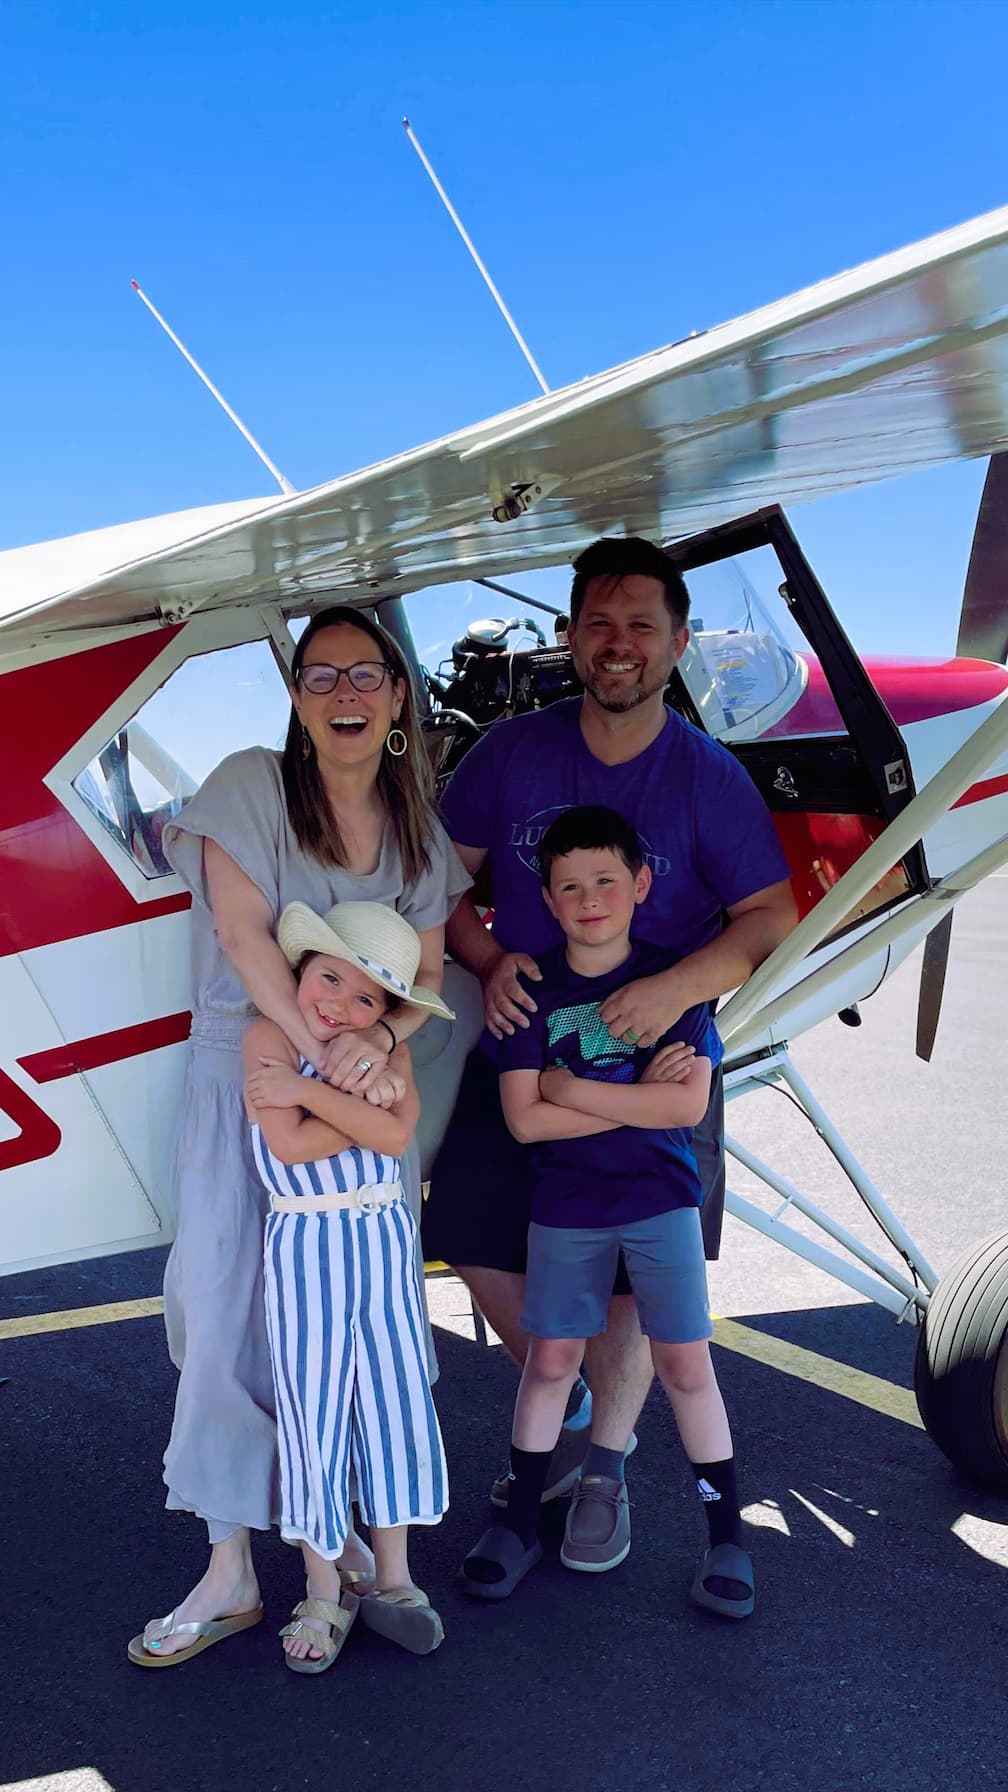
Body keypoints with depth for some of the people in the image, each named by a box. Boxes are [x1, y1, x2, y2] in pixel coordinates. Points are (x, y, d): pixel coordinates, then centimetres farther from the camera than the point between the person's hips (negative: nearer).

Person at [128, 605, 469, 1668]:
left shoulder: (418, 830, 6)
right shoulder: (252, 787, -7)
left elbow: (427, 974, 2)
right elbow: (241, 932, -16)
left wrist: (379, 1037, -19)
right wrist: (320, 1048, -25)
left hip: (365, 1088, 3)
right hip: (244, 1078, -3)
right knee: (229, 1313, -4)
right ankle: (230, 1569, 8)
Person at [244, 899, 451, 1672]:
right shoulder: (269, 1038, -11)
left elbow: (396, 1133, -17)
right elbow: (292, 1146, -21)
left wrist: (309, 1091, -21)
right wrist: (363, 1099, -18)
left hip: (386, 1239, 4)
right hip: (306, 1246, -4)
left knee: (395, 1400, 11)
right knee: (314, 1413, 5)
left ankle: (392, 1578, 28)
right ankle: (323, 1593, 22)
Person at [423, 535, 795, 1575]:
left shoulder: (710, 778, -6)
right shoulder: (511, 754, -2)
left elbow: (770, 917, -6)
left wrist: (678, 988, -22)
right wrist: (487, 960, -14)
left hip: (655, 1062, -2)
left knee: (637, 1272, 3)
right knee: (483, 1254, 7)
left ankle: (603, 1469, 26)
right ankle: (565, 1410, 35)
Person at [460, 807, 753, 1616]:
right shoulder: (532, 990, -5)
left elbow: (688, 1104, -17)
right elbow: (526, 1119, -13)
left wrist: (572, 1088, -16)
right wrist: (638, 1096, -16)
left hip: (661, 1197, -1)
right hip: (565, 1206, 1)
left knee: (685, 1365, 3)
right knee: (551, 1360, 10)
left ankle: (727, 1534, 17)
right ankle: (521, 1523, 26)